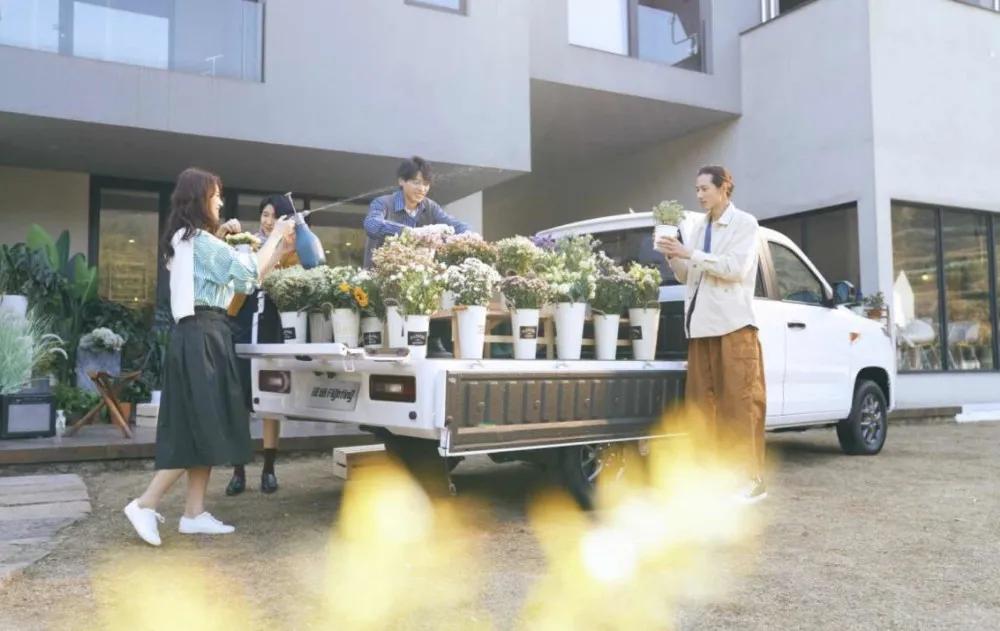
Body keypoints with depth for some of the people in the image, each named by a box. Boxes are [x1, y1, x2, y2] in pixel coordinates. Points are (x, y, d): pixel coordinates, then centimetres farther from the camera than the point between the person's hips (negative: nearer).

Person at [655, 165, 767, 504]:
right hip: (701, 325, 6)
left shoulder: (744, 223, 1)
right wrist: (674, 258, -1)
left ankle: (751, 478, -2)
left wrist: (690, 254, -15)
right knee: (701, 402, 5)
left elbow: (736, 269, -13)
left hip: (734, 324, -6)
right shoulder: (699, 227, 17)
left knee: (740, 402, -6)